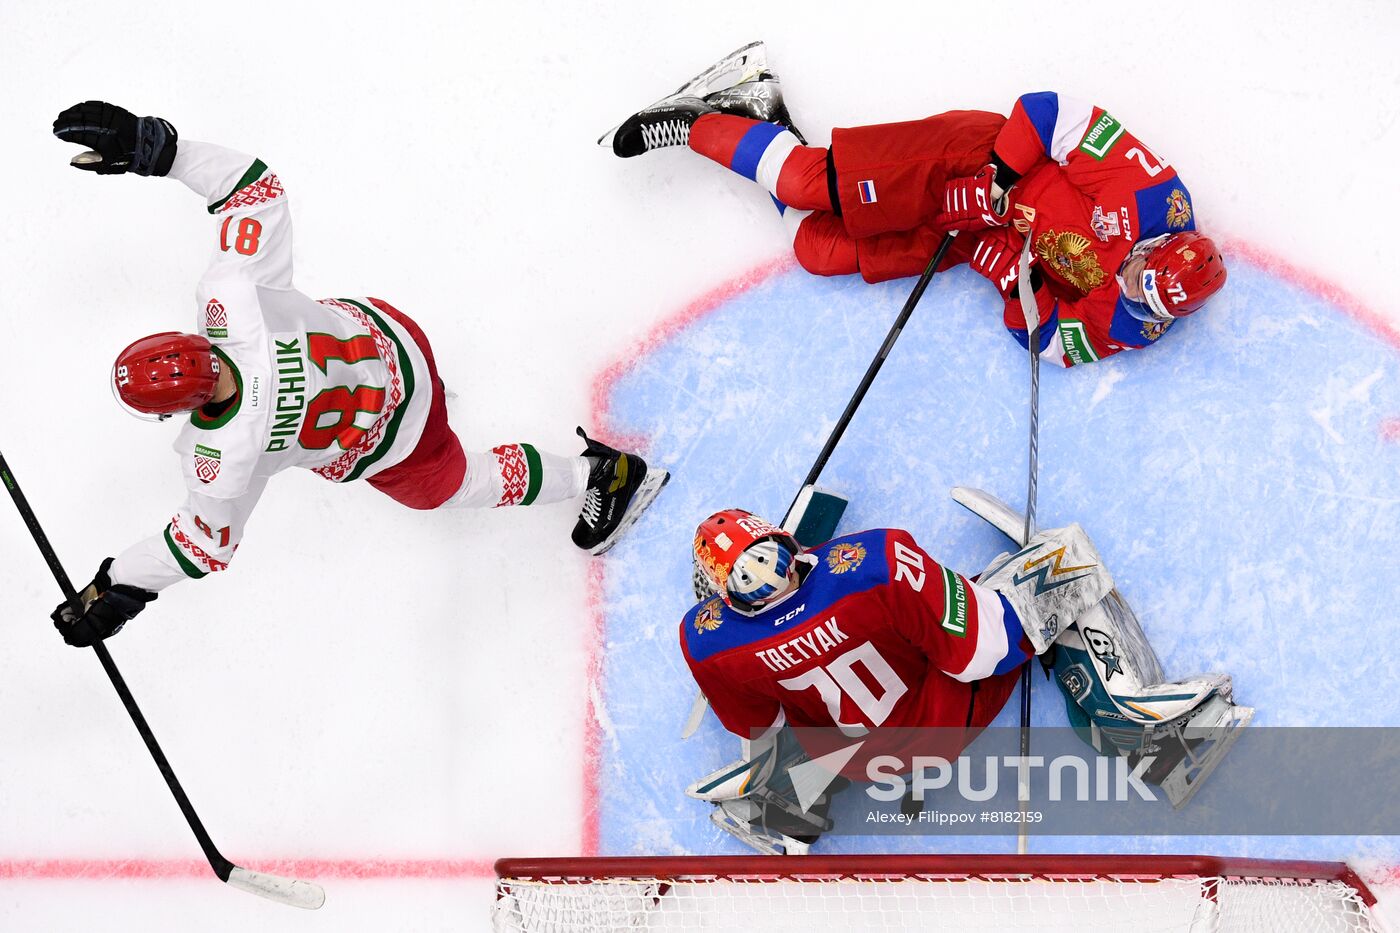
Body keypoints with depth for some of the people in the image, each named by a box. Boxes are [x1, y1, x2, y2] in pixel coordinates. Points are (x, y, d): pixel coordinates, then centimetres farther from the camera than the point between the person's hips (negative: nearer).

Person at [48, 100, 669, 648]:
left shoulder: (226, 457, -37)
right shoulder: (233, 298, -33)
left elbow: (207, 542, -19)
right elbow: (258, 185, -24)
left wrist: (117, 589, -11)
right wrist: (157, 146, -29)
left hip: (392, 441, -3)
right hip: (386, 332, 3)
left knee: (447, 483, 29)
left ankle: (607, 477, 41)